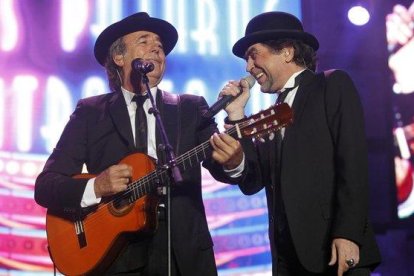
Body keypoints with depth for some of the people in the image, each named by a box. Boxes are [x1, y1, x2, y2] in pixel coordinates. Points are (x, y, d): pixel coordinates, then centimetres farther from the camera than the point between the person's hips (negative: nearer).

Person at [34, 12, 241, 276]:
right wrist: (95, 187, -19)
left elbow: (222, 169, -5)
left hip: (185, 254, 2)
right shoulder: (90, 112, 3)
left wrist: (233, 160, -28)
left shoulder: (191, 108, 6)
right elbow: (45, 185, -1)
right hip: (114, 254, -1)